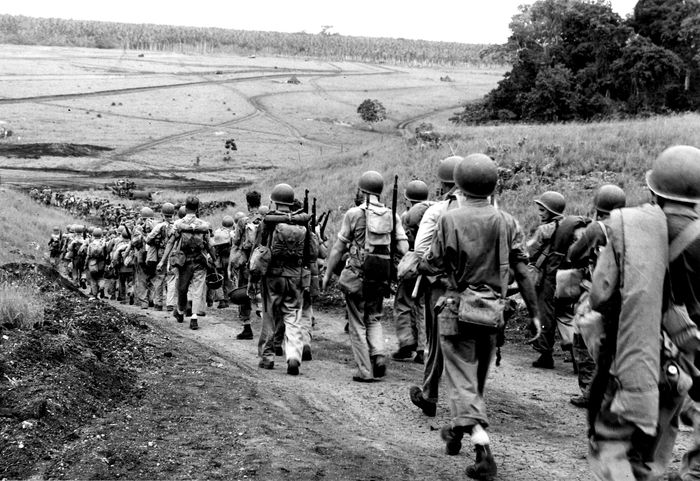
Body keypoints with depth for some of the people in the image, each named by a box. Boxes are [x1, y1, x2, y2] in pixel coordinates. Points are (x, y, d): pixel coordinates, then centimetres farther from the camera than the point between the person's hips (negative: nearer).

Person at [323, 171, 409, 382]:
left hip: (358, 273, -4)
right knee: (373, 318, 22)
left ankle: (365, 371, 4)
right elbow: (404, 248, -2)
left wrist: (327, 274, 5)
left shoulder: (354, 213, -5)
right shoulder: (392, 216, 6)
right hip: (381, 277, 4)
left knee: (358, 323, 7)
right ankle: (378, 355, 1)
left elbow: (338, 248, -2)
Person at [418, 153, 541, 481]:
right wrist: (534, 312, 4)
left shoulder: (450, 219, -10)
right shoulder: (506, 223, -1)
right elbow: (523, 272, -2)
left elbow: (433, 265, -7)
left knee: (463, 380, -1)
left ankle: (483, 451, -15)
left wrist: (419, 265, 15)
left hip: (457, 307, -4)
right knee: (477, 378, 20)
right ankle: (458, 430, 39)